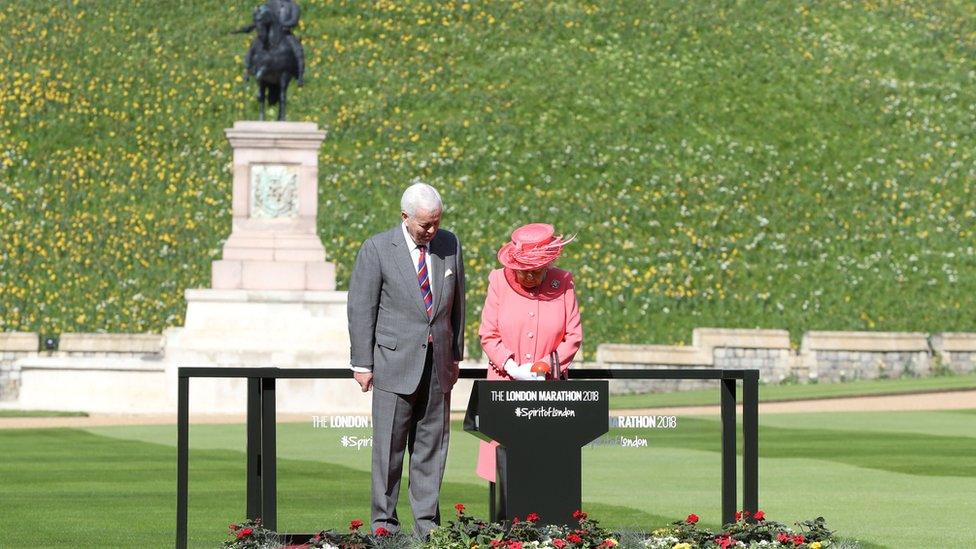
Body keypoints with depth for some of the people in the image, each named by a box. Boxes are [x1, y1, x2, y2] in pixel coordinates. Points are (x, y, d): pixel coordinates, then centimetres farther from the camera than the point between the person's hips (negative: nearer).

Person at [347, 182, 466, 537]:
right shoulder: (377, 249, -5)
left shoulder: (449, 245, 7)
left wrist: (455, 355, 14)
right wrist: (362, 364, -4)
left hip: (438, 364, 4)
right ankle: (384, 521, 5)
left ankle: (427, 522, 10)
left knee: (431, 447, 5)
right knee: (389, 446, -2)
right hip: (395, 362, -4)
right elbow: (361, 308, -2)